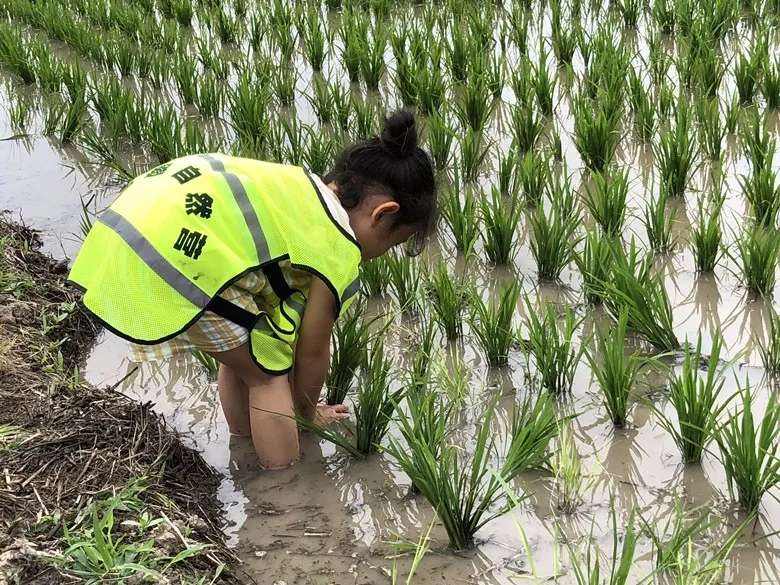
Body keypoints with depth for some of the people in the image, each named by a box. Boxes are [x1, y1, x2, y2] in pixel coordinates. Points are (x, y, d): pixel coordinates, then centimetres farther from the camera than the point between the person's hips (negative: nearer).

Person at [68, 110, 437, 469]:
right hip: (174, 260, -9)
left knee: (242, 352, 28)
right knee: (269, 372, 10)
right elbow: (312, 350, 11)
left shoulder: (302, 186, 23)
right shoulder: (340, 250, -1)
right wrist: (308, 410, 32)